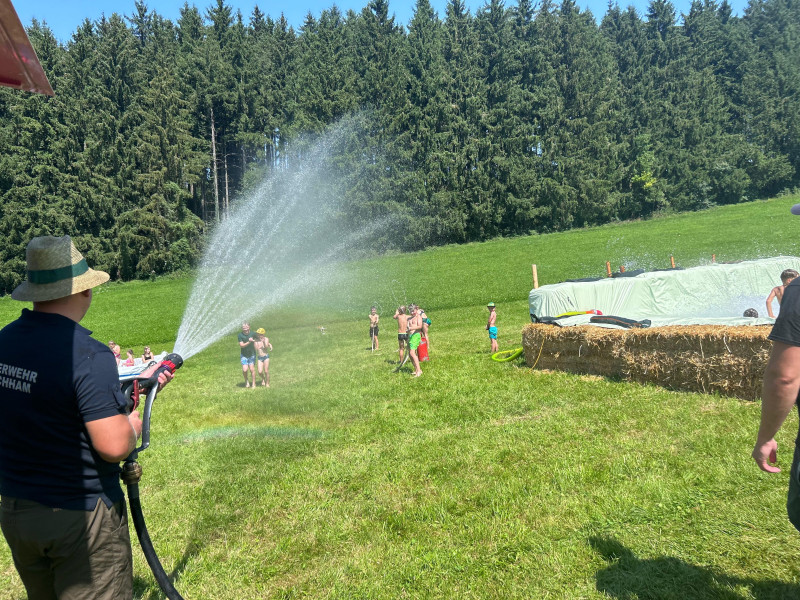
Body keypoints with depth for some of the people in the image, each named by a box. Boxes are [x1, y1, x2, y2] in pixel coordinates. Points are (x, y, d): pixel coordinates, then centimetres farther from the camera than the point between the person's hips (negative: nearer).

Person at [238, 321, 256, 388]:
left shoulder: (252, 334, -10)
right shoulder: (240, 335, -13)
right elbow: (241, 345, -18)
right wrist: (249, 342, -31)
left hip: (252, 354, 1)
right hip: (244, 355, -1)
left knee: (252, 369, -4)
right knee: (245, 370, -12)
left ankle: (254, 384, 10)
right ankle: (246, 380, 17)